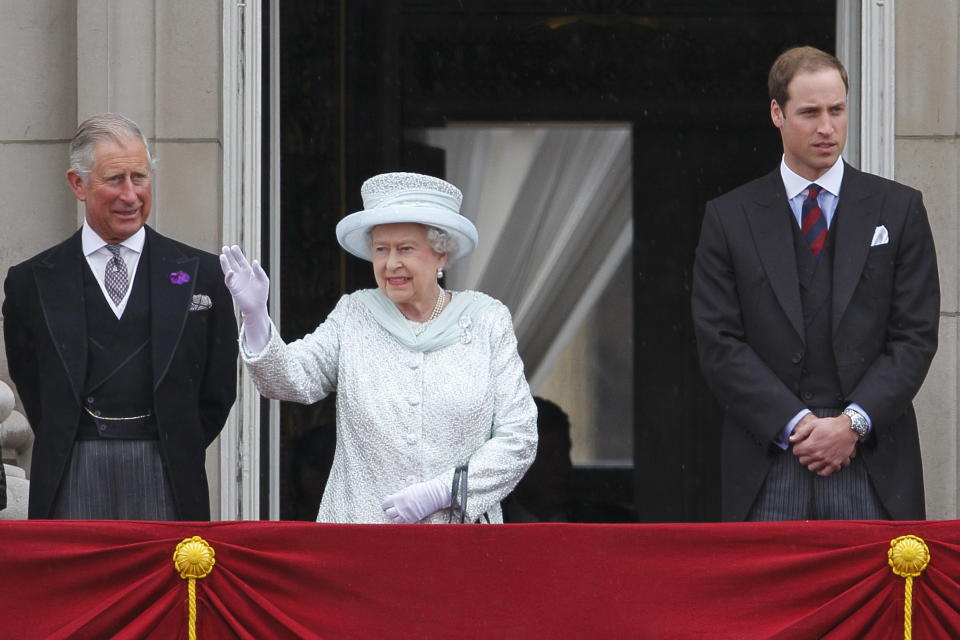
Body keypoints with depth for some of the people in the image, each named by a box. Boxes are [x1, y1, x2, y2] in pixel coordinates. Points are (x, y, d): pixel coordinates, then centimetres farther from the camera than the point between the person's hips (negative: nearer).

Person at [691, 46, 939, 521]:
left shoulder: (898, 209, 9)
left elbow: (916, 336, 4)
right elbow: (719, 344, 2)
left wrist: (853, 422, -9)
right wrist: (795, 424, -9)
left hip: (873, 470, 0)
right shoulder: (729, 218, 8)